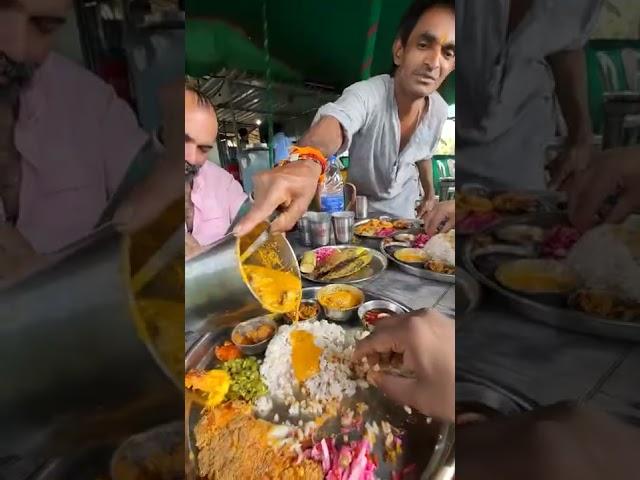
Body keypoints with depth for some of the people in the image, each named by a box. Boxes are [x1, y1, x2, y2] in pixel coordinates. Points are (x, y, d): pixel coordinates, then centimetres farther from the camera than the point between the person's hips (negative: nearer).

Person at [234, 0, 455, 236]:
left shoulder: (439, 109, -14)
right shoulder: (366, 94, -33)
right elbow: (331, 125, -56)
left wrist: (430, 194, 17)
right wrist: (306, 164, -78)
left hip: (402, 210, 4)